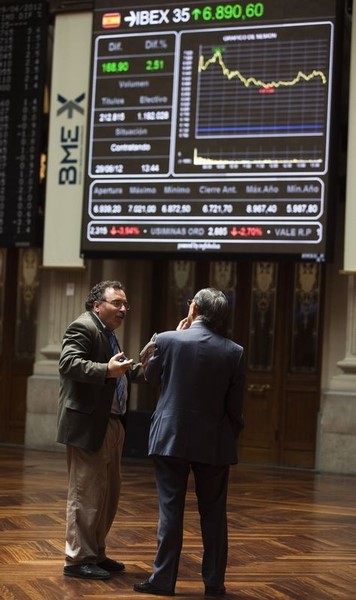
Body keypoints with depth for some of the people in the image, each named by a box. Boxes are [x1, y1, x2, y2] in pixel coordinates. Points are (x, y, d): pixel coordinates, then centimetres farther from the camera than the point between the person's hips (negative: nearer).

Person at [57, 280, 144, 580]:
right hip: (88, 425, -10)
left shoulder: (108, 334, 20)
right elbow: (68, 363, -24)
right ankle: (78, 559, 2)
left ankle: (96, 553, 25)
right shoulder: (82, 328, -10)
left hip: (111, 424, 10)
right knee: (86, 493, -5)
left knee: (109, 493, 15)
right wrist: (106, 370, -34)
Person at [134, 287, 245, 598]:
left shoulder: (167, 340, -9)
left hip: (171, 439, -1)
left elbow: (152, 377, 10)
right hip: (214, 443, 1)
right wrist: (231, 438, 16)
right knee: (214, 513, 10)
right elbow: (235, 406, -1)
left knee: (170, 510, 5)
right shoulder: (234, 352, -5)